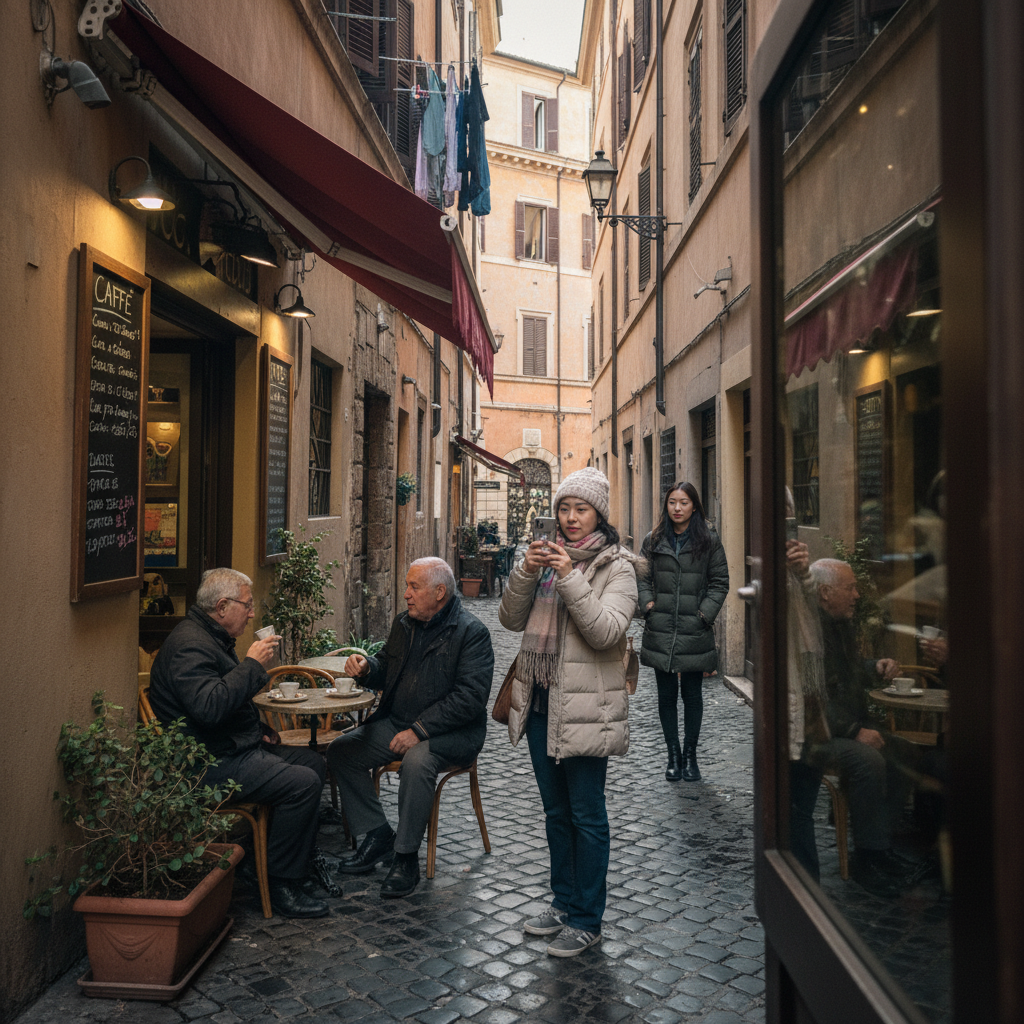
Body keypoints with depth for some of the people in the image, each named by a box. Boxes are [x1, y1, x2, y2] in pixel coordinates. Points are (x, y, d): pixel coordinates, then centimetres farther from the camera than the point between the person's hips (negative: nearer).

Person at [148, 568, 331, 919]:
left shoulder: (211, 638, 17)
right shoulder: (189, 645, -19)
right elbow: (209, 706, -34)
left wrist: (258, 729, 16)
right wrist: (253, 664, -25)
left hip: (237, 748, 11)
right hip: (212, 764, -11)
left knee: (313, 761, 11)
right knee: (303, 782, -22)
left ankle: (302, 858, 18)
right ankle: (283, 886, -11)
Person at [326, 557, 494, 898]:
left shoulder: (471, 632, -14)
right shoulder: (404, 623, 9)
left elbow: (470, 697, -22)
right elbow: (386, 672, 20)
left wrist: (419, 730, -26)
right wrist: (368, 668, -5)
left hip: (450, 732, -7)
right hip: (396, 723, 7)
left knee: (417, 762, -35)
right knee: (340, 751, -7)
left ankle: (406, 857, -15)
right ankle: (378, 835, 6)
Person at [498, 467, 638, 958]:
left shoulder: (616, 566, -6)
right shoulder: (547, 559, 10)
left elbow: (607, 631, -19)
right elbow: (511, 620, 4)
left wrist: (571, 579, -24)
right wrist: (525, 573, -11)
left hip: (584, 708, -6)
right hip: (540, 702, 6)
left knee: (586, 815, 4)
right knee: (556, 812, 18)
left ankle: (587, 920, 18)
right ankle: (563, 903, 33)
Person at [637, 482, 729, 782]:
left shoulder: (709, 540, 1)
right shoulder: (654, 541, 6)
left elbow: (720, 581, 3)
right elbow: (642, 576, 11)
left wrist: (706, 612, -7)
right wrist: (648, 604, -4)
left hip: (695, 632, -2)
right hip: (660, 631, 2)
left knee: (692, 695, 7)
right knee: (666, 695, 8)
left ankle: (690, 756, 21)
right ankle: (673, 755, 20)